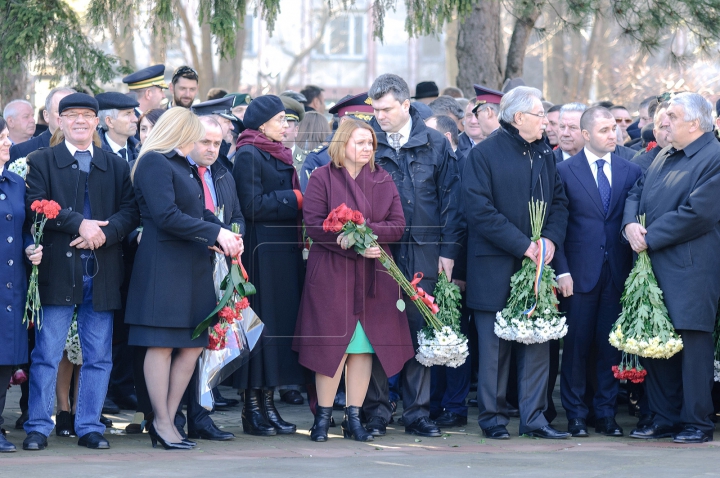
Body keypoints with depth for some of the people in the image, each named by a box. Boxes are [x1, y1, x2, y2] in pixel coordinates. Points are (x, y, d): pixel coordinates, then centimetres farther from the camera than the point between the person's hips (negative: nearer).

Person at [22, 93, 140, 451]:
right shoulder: (41, 162, 6)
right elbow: (36, 206, -8)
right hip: (57, 271, -3)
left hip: (102, 272, 3)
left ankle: (89, 427, 11)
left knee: (98, 357, 4)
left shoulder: (116, 166, 15)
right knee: (47, 354, -2)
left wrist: (104, 232, -13)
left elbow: (131, 211, 5)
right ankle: (38, 427, 4)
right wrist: (79, 224, -17)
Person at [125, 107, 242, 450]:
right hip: (163, 264, -9)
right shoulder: (154, 163, -10)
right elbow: (166, 216, -19)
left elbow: (198, 211, 21)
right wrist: (215, 233, -16)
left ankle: (166, 419, 13)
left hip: (191, 266, 9)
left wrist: (225, 234, 2)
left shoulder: (180, 165, 20)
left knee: (194, 345, 7)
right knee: (162, 344, -3)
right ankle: (162, 422, 2)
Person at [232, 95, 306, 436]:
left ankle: (268, 404, 11)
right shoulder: (248, 156, -9)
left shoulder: (278, 156, 18)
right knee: (260, 323, -7)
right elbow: (253, 206, -17)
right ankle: (252, 410, -2)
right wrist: (294, 199, -11)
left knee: (280, 322, 7)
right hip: (260, 252, -9)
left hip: (283, 252, 9)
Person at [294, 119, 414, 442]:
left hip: (374, 277, 4)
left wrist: (366, 230, -15)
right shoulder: (322, 179, 0)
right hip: (331, 273, -4)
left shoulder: (383, 181, 12)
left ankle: (353, 417, 8)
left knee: (364, 348, 2)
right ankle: (323, 416, 4)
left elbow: (398, 226, 4)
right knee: (332, 345, -4)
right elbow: (314, 225, -9)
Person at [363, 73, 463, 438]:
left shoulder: (435, 145, 7)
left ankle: (417, 413, 10)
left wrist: (449, 250, 0)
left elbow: (450, 199, 7)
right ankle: (376, 411, 8)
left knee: (420, 331, 3)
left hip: (422, 253, 1)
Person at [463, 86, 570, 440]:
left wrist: (551, 238, -6)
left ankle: (534, 417, 9)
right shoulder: (484, 155, -8)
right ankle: (492, 417, 10)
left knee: (537, 342, 4)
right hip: (495, 268, -5)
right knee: (495, 346, 1)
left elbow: (559, 201, 13)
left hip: (536, 264, 5)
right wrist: (523, 245, -17)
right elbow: (480, 210, -15)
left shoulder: (544, 155, 11)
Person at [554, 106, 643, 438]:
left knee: (610, 346, 5)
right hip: (579, 273, -2)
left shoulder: (631, 172, 8)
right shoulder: (565, 171, 1)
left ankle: (606, 414, 12)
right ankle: (575, 415, 9)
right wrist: (562, 270, -9)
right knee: (577, 345, 1)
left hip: (618, 273, 2)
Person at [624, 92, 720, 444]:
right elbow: (636, 193, 19)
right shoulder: (664, 158, 17)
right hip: (655, 268, 9)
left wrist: (650, 239, -14)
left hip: (690, 271, -9)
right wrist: (630, 224, -4)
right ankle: (664, 419, 19)